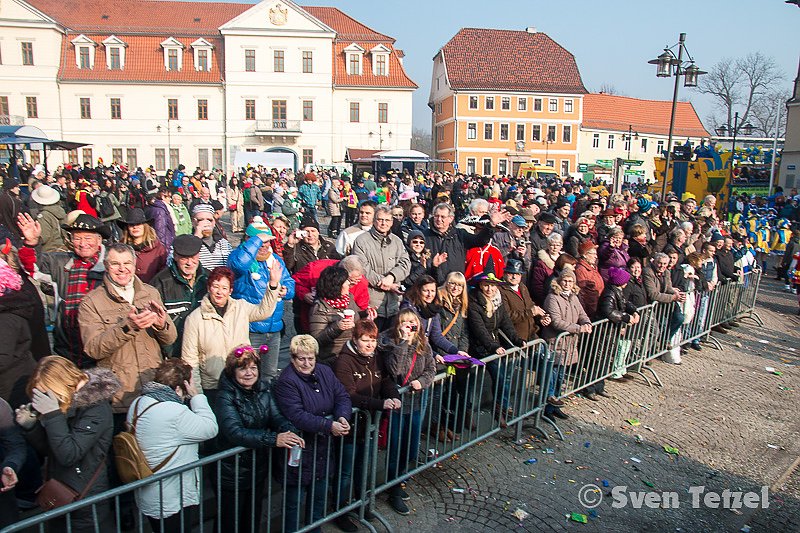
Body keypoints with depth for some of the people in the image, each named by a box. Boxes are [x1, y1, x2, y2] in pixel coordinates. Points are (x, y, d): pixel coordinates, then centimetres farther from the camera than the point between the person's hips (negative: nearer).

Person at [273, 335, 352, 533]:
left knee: (319, 496, 22)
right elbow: (297, 416, -28)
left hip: (323, 449, 7)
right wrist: (329, 426, -28)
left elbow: (343, 396, 1)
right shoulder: (286, 381, -19)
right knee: (294, 500, 9)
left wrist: (342, 417, -20)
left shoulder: (325, 372, 2)